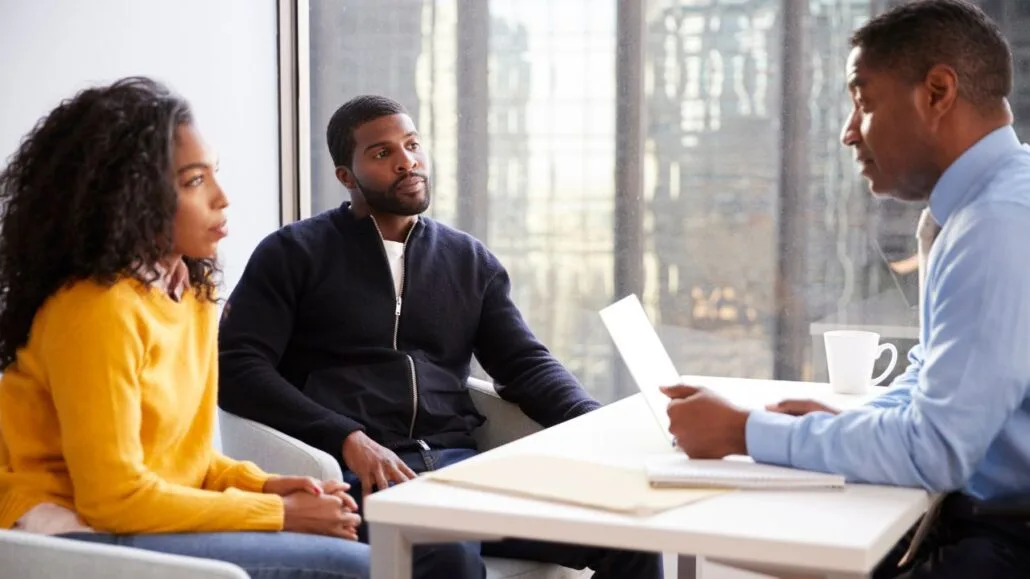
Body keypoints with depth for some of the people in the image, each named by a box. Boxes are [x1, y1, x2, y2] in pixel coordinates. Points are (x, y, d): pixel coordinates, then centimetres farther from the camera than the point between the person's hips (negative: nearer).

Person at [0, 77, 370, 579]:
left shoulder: (193, 291, 7)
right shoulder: (98, 309, -19)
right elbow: (113, 495, -21)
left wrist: (260, 486, -3)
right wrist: (278, 515, -15)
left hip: (148, 519, 8)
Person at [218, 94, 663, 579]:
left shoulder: (470, 261, 20)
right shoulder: (294, 253, 7)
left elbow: (527, 364, 14)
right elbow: (235, 366, -3)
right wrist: (347, 438, -16)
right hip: (354, 471, -4)